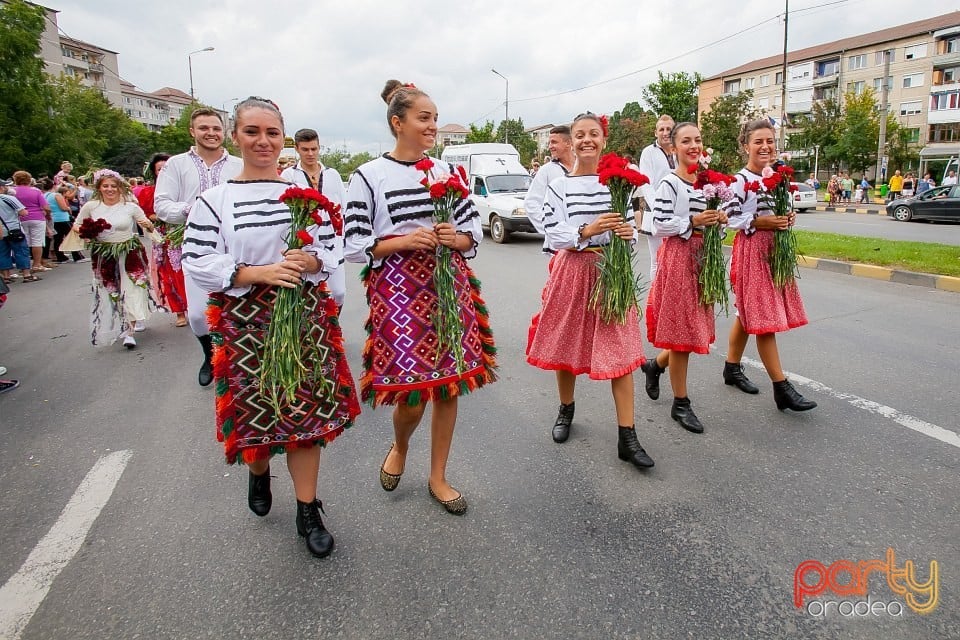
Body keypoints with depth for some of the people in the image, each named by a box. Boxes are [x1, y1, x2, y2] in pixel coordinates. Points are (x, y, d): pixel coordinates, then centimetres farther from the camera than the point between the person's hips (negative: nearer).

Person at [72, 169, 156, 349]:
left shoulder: (130, 206, -4)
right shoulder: (91, 206, 0)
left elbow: (149, 226, 2)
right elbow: (76, 224, 13)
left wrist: (148, 225, -22)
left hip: (129, 253, -2)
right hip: (104, 256, 3)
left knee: (130, 290, -9)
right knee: (110, 292, 11)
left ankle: (129, 332, -6)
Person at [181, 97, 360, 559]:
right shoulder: (214, 200, -2)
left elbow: (333, 249, 7)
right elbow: (197, 263, -8)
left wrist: (311, 261, -15)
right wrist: (259, 273, -19)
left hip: (304, 315, 2)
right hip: (245, 321, -1)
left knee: (305, 410, 4)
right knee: (256, 408, 9)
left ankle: (308, 512, 19)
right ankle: (258, 472, 45)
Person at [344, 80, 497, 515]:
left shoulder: (447, 171, 10)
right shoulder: (369, 176, -2)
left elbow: (474, 231, 13)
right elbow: (354, 246, -4)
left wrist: (455, 238, -8)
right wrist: (404, 241, -16)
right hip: (398, 293, -4)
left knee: (449, 384, 7)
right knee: (410, 392, -4)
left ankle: (438, 477, 26)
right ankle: (399, 447, 34)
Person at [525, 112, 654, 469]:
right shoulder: (559, 186, -1)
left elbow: (631, 229, 6)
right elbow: (553, 236, -8)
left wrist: (628, 235, -17)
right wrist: (588, 231, -23)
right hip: (572, 271, 0)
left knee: (620, 351, -2)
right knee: (566, 345, 11)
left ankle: (627, 438, 4)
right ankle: (566, 410, 37)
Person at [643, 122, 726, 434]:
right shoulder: (669, 183, -10)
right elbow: (659, 225, -15)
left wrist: (719, 219, 2)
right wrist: (692, 222, -19)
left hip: (702, 255, 8)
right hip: (678, 255, -7)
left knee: (692, 326, 11)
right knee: (680, 328, -2)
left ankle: (657, 365, 39)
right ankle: (681, 403, 10)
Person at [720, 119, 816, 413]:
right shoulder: (740, 180, -12)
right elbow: (730, 218, -16)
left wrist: (786, 218, 3)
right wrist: (759, 223, -20)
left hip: (774, 249, 8)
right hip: (751, 251, -8)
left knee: (748, 313, 15)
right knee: (764, 318, -6)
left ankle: (732, 368, 28)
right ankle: (781, 387, -3)